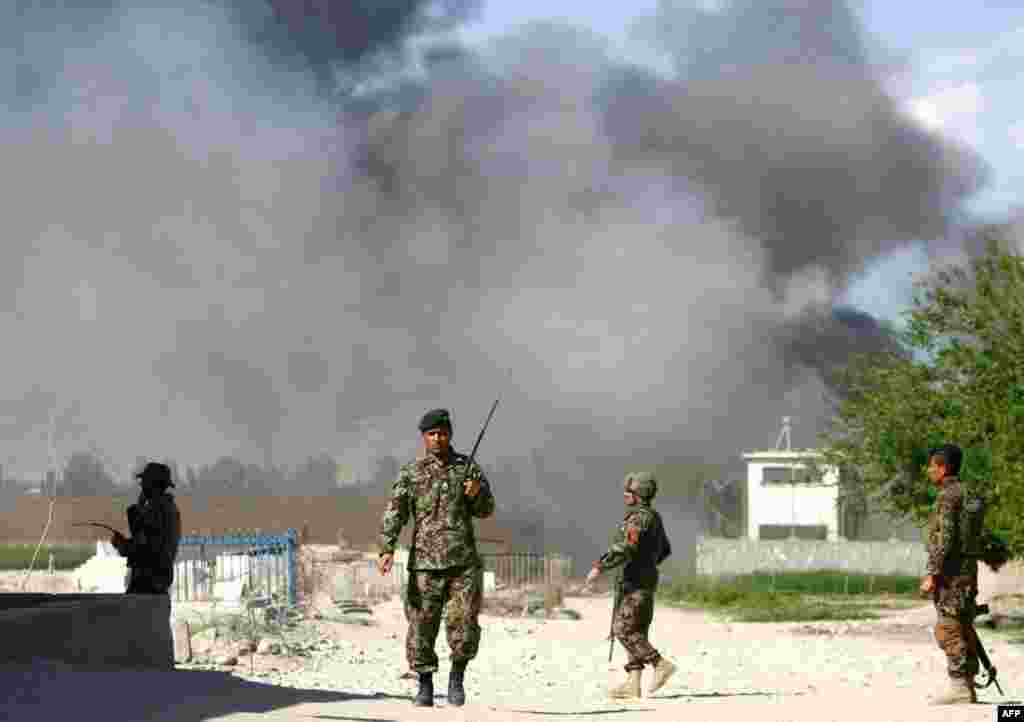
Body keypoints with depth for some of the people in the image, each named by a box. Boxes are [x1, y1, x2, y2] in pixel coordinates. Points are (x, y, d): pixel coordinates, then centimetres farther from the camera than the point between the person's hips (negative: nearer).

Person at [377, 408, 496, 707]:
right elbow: (395, 513, -4)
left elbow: (485, 510, 12)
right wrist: (387, 550, -18)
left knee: (464, 625, -6)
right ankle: (425, 687, 16)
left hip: (464, 561, 1)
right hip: (425, 562, 0)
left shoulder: (467, 467, 9)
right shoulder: (411, 473, 4)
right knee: (421, 625, 0)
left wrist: (477, 494, -12)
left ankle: (457, 677, 17)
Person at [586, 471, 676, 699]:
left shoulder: (639, 518, -16)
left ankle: (661, 664, -12)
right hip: (644, 580, 10)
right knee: (636, 633, 7)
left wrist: (599, 567, -24)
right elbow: (665, 550, 27)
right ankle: (633, 685, 4)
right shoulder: (653, 517, 16)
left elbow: (624, 548, -28)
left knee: (624, 630, -10)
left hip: (637, 583, -10)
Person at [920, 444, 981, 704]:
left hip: (952, 575, -10)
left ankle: (959, 687, -12)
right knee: (963, 631, 11)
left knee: (948, 631, -9)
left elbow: (945, 538, -20)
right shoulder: (966, 494, 16)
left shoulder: (947, 496, -13)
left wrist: (932, 574, -20)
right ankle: (967, 687, 13)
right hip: (966, 573, 10)